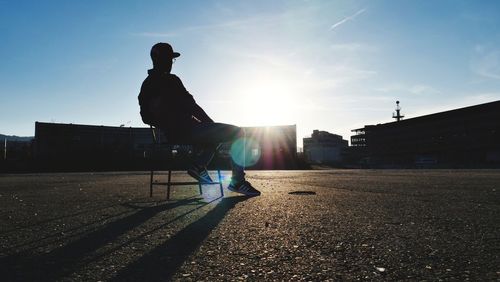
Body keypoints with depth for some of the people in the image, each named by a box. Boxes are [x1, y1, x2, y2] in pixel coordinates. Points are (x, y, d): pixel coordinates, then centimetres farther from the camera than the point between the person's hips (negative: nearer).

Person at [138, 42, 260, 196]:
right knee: (238, 132, -7)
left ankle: (199, 166, 16)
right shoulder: (170, 80, -12)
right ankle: (238, 181, -7)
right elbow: (190, 105, -14)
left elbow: (146, 117, 21)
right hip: (184, 130, -10)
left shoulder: (146, 84, 14)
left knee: (216, 132, 30)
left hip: (169, 133, 10)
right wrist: (210, 122, -2)